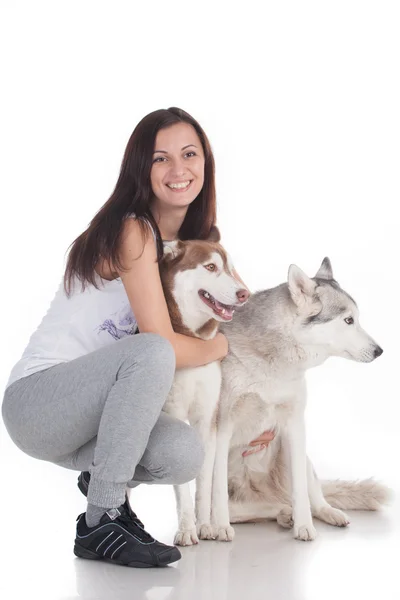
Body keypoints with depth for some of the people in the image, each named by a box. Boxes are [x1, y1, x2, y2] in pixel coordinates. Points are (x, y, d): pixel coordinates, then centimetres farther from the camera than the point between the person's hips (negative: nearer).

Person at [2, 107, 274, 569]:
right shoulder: (133, 231, -18)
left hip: (89, 406, 7)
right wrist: (224, 345, -5)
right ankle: (100, 522, -23)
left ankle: (99, 473, 11)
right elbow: (164, 345, -23)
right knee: (151, 353, -34)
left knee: (184, 455, -21)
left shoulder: (193, 241, 9)